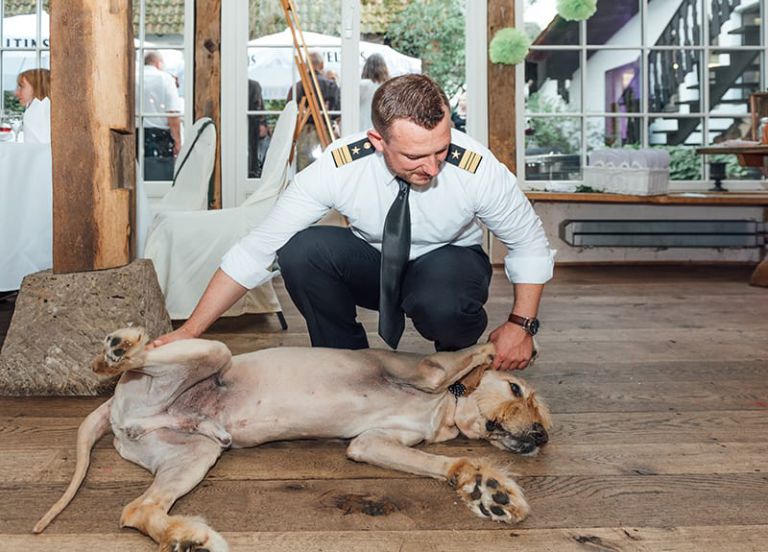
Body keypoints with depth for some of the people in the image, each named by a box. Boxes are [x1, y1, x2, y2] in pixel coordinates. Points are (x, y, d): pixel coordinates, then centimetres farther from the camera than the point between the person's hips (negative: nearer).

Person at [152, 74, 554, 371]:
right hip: (371, 262, 2)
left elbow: (529, 243, -10)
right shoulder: (339, 166, -28)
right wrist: (188, 333, -23)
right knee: (301, 250, -29)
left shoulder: (478, 169, -29)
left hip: (447, 264, -1)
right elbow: (256, 250, -23)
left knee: (442, 306, -38)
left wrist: (521, 324, -19)